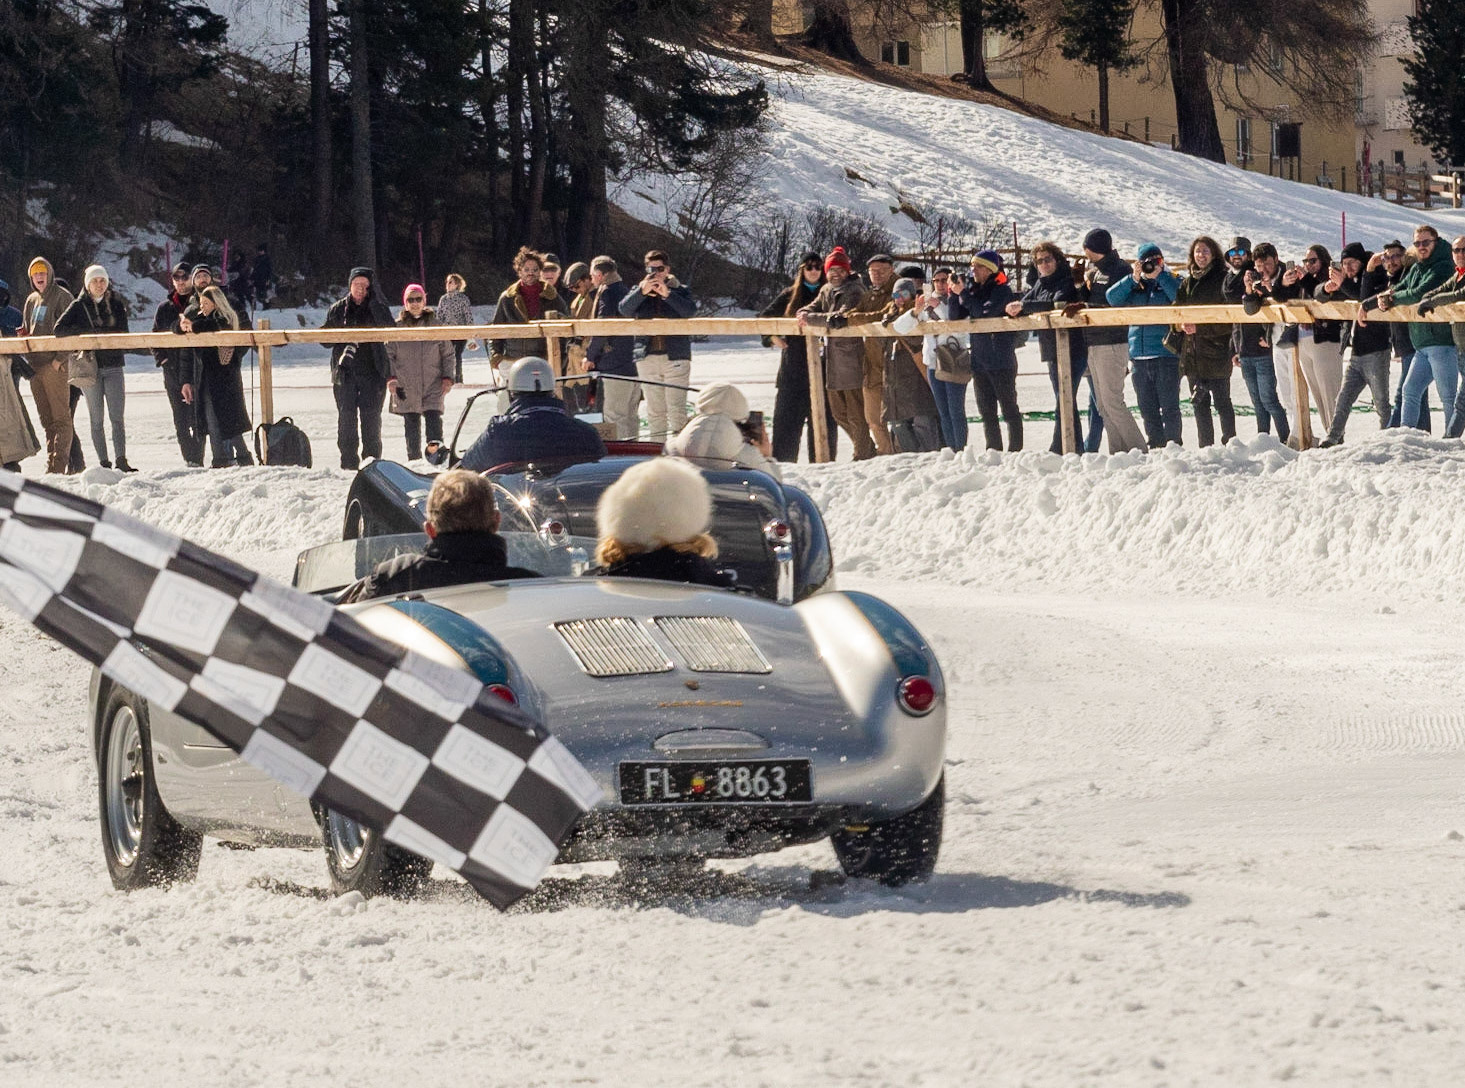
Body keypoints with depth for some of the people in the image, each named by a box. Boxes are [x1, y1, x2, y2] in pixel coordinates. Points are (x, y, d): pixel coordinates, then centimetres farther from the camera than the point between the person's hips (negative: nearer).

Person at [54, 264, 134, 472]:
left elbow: (122, 332, 0)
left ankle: (121, 460, -7)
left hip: (113, 366, 1)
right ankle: (103, 463, 2)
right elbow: (59, 329, -6)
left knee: (117, 416, -6)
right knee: (97, 419, 0)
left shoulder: (116, 304, 9)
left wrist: (96, 332, -12)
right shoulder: (79, 305, 4)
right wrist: (86, 331, -15)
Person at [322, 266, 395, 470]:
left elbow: (388, 327, -14)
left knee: (371, 418, -1)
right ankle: (348, 462, 0)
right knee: (346, 418, -3)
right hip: (344, 371, 1)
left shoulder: (377, 308, 4)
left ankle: (372, 459, 4)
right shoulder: (337, 309, 9)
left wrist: (373, 300, -14)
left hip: (372, 371, -1)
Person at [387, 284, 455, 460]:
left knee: (434, 420, -12)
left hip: (433, 385, -1)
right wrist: (391, 377, -5)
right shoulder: (397, 327, 5)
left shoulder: (435, 324, 7)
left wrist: (447, 377, 1)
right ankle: (414, 461, 11)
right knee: (411, 425, 4)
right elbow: (389, 354, 6)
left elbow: (448, 353, 10)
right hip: (406, 386, 1)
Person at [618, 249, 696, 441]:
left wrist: (667, 294, -22)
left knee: (676, 409, -10)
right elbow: (624, 310, -4)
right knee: (654, 411, 6)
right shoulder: (638, 291, 13)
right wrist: (642, 292, -18)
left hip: (676, 356, -3)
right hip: (648, 357, 3)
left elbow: (690, 310, -11)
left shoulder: (679, 290, 7)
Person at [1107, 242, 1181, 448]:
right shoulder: (1134, 286, 15)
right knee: (1147, 408, 9)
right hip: (1139, 356, 5)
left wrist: (1160, 275, -12)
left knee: (1169, 406, -6)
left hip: (1165, 353, -5)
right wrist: (1133, 279, -7)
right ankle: (1155, 447, 15)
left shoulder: (1169, 282, 3)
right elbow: (1113, 299, 1)